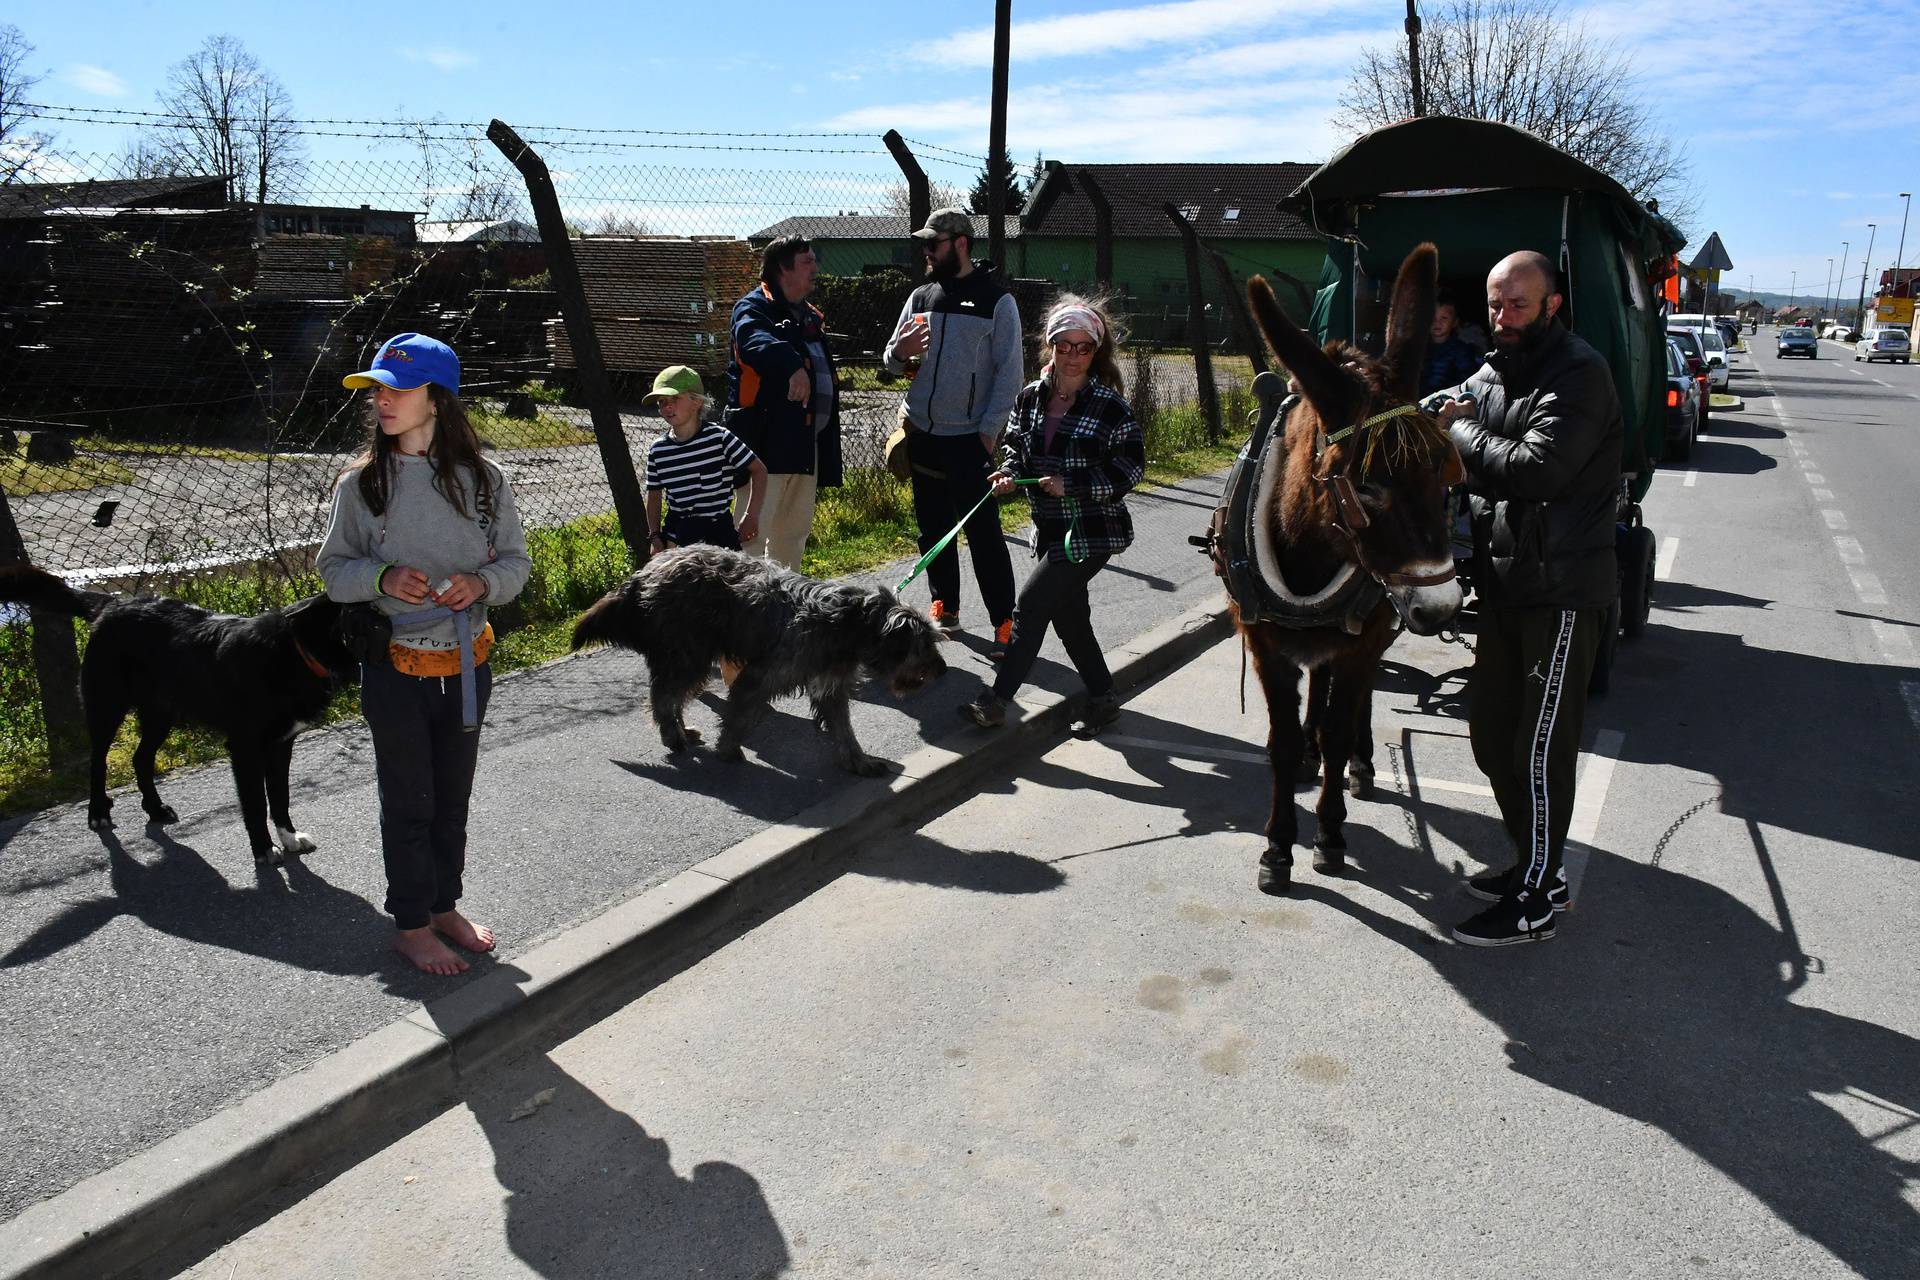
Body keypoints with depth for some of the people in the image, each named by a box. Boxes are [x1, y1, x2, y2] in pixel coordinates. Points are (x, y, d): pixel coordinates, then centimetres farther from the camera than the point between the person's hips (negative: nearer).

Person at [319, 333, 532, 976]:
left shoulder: (483, 480, -4)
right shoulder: (360, 482, -6)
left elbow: (515, 561, 3)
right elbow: (333, 568, 1)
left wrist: (481, 582, -18)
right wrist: (382, 577, -19)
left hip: (468, 664, 2)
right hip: (395, 669, -2)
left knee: (452, 797, 17)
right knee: (408, 801, 8)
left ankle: (445, 907, 35)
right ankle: (410, 924, 24)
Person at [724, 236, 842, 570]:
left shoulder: (810, 317, 20)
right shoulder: (753, 308, -9)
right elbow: (756, 341, -34)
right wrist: (792, 365, -54)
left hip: (806, 442, 9)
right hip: (766, 442, -9)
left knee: (795, 529, 17)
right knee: (753, 530, -7)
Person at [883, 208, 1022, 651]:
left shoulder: (996, 300, -4)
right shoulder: (920, 297, 11)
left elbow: (1009, 373, -7)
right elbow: (892, 362, 14)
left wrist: (989, 431, -14)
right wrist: (900, 352, -10)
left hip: (970, 438, -6)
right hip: (922, 435, 6)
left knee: (983, 532, -7)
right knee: (933, 529, 13)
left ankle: (1004, 622, -1)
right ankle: (945, 609, 25)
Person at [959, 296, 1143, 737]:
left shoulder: (1109, 406, -12)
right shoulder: (1029, 398, 3)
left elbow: (1131, 467, -10)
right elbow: (1016, 446, 14)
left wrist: (1071, 485, -19)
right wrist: (1008, 472, -8)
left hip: (1093, 531, -6)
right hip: (1050, 530, 6)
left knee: (1030, 604, -11)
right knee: (1068, 615, 14)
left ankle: (995, 701, -2)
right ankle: (1102, 698, 31)